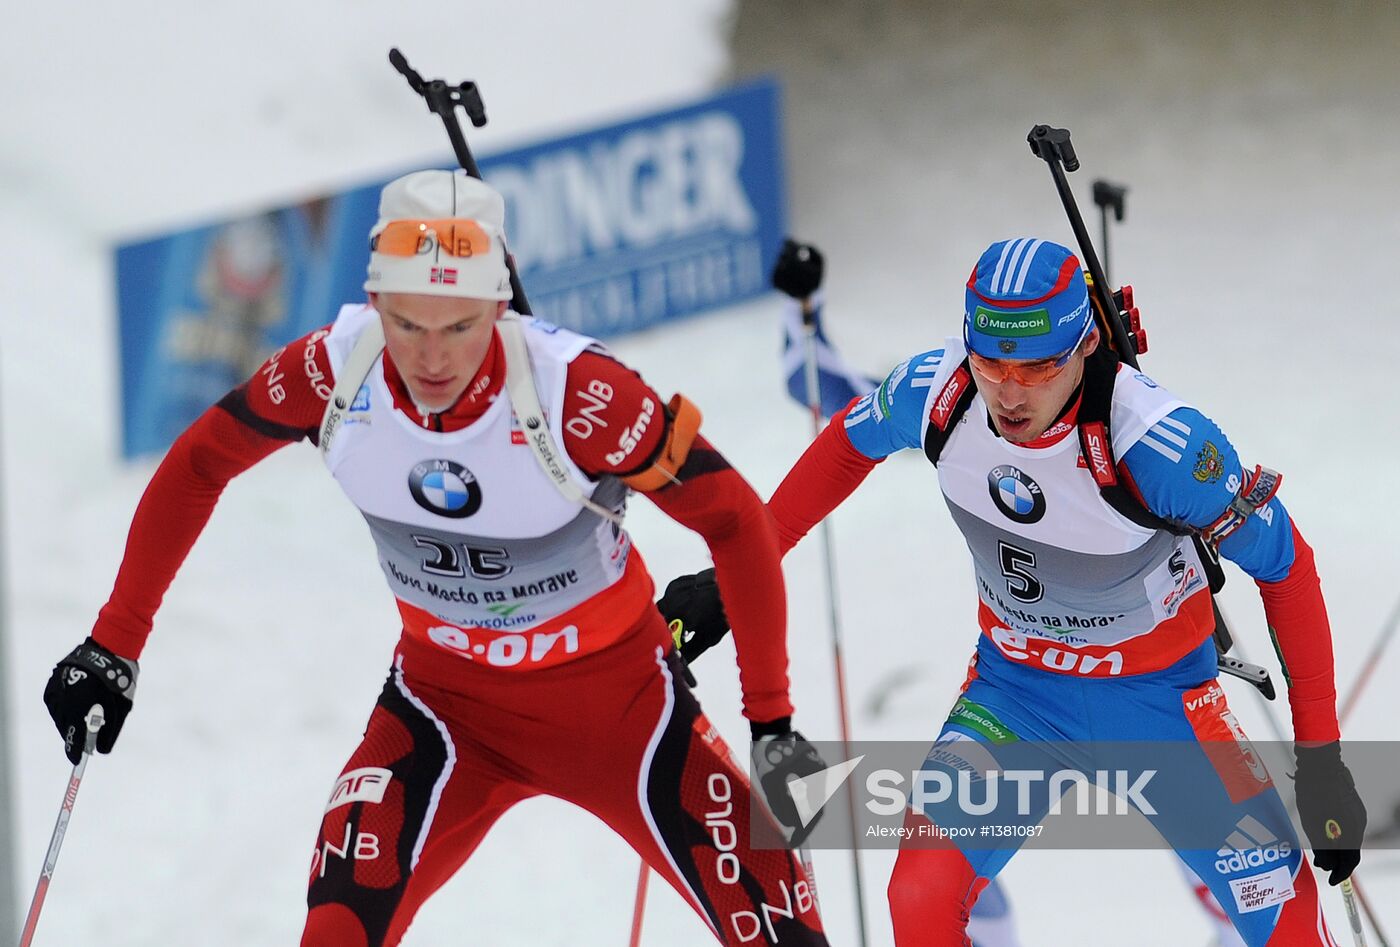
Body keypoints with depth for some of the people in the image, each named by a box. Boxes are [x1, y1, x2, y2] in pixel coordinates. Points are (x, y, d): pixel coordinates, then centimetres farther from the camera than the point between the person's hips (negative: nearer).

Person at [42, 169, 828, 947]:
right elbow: (197, 467, -3)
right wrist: (113, 646, -1)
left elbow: (735, 521, -19)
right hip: (446, 694, 2)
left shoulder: (577, 391, -31)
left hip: (614, 693, -2)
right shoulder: (334, 373, -22)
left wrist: (771, 718, -15)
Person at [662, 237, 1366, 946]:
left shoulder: (1157, 442, -32)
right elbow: (848, 444, 3)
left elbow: (1285, 566, -20)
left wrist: (1320, 755, -17)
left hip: (1160, 698, -2)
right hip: (1015, 684, 2)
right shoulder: (934, 394, -21)